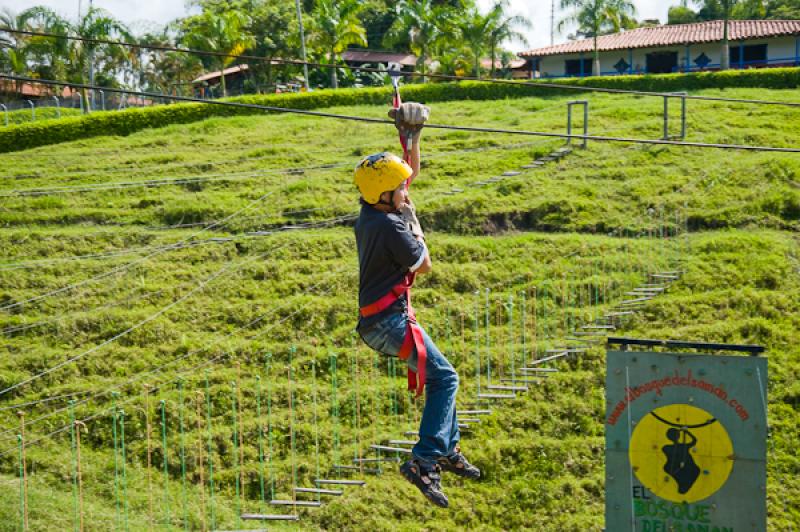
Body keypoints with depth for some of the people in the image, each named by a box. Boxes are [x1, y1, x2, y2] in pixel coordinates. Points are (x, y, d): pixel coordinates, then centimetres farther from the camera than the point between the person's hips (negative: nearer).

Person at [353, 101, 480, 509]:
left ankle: (448, 450, 31)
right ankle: (424, 462, -20)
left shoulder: (371, 211, 8)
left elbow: (410, 170, 23)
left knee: (437, 376, 20)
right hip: (390, 321, -11)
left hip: (379, 318, 11)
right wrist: (415, 228, 6)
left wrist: (412, 137, 14)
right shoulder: (391, 225, -21)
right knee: (444, 377, -15)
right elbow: (423, 265, -8)